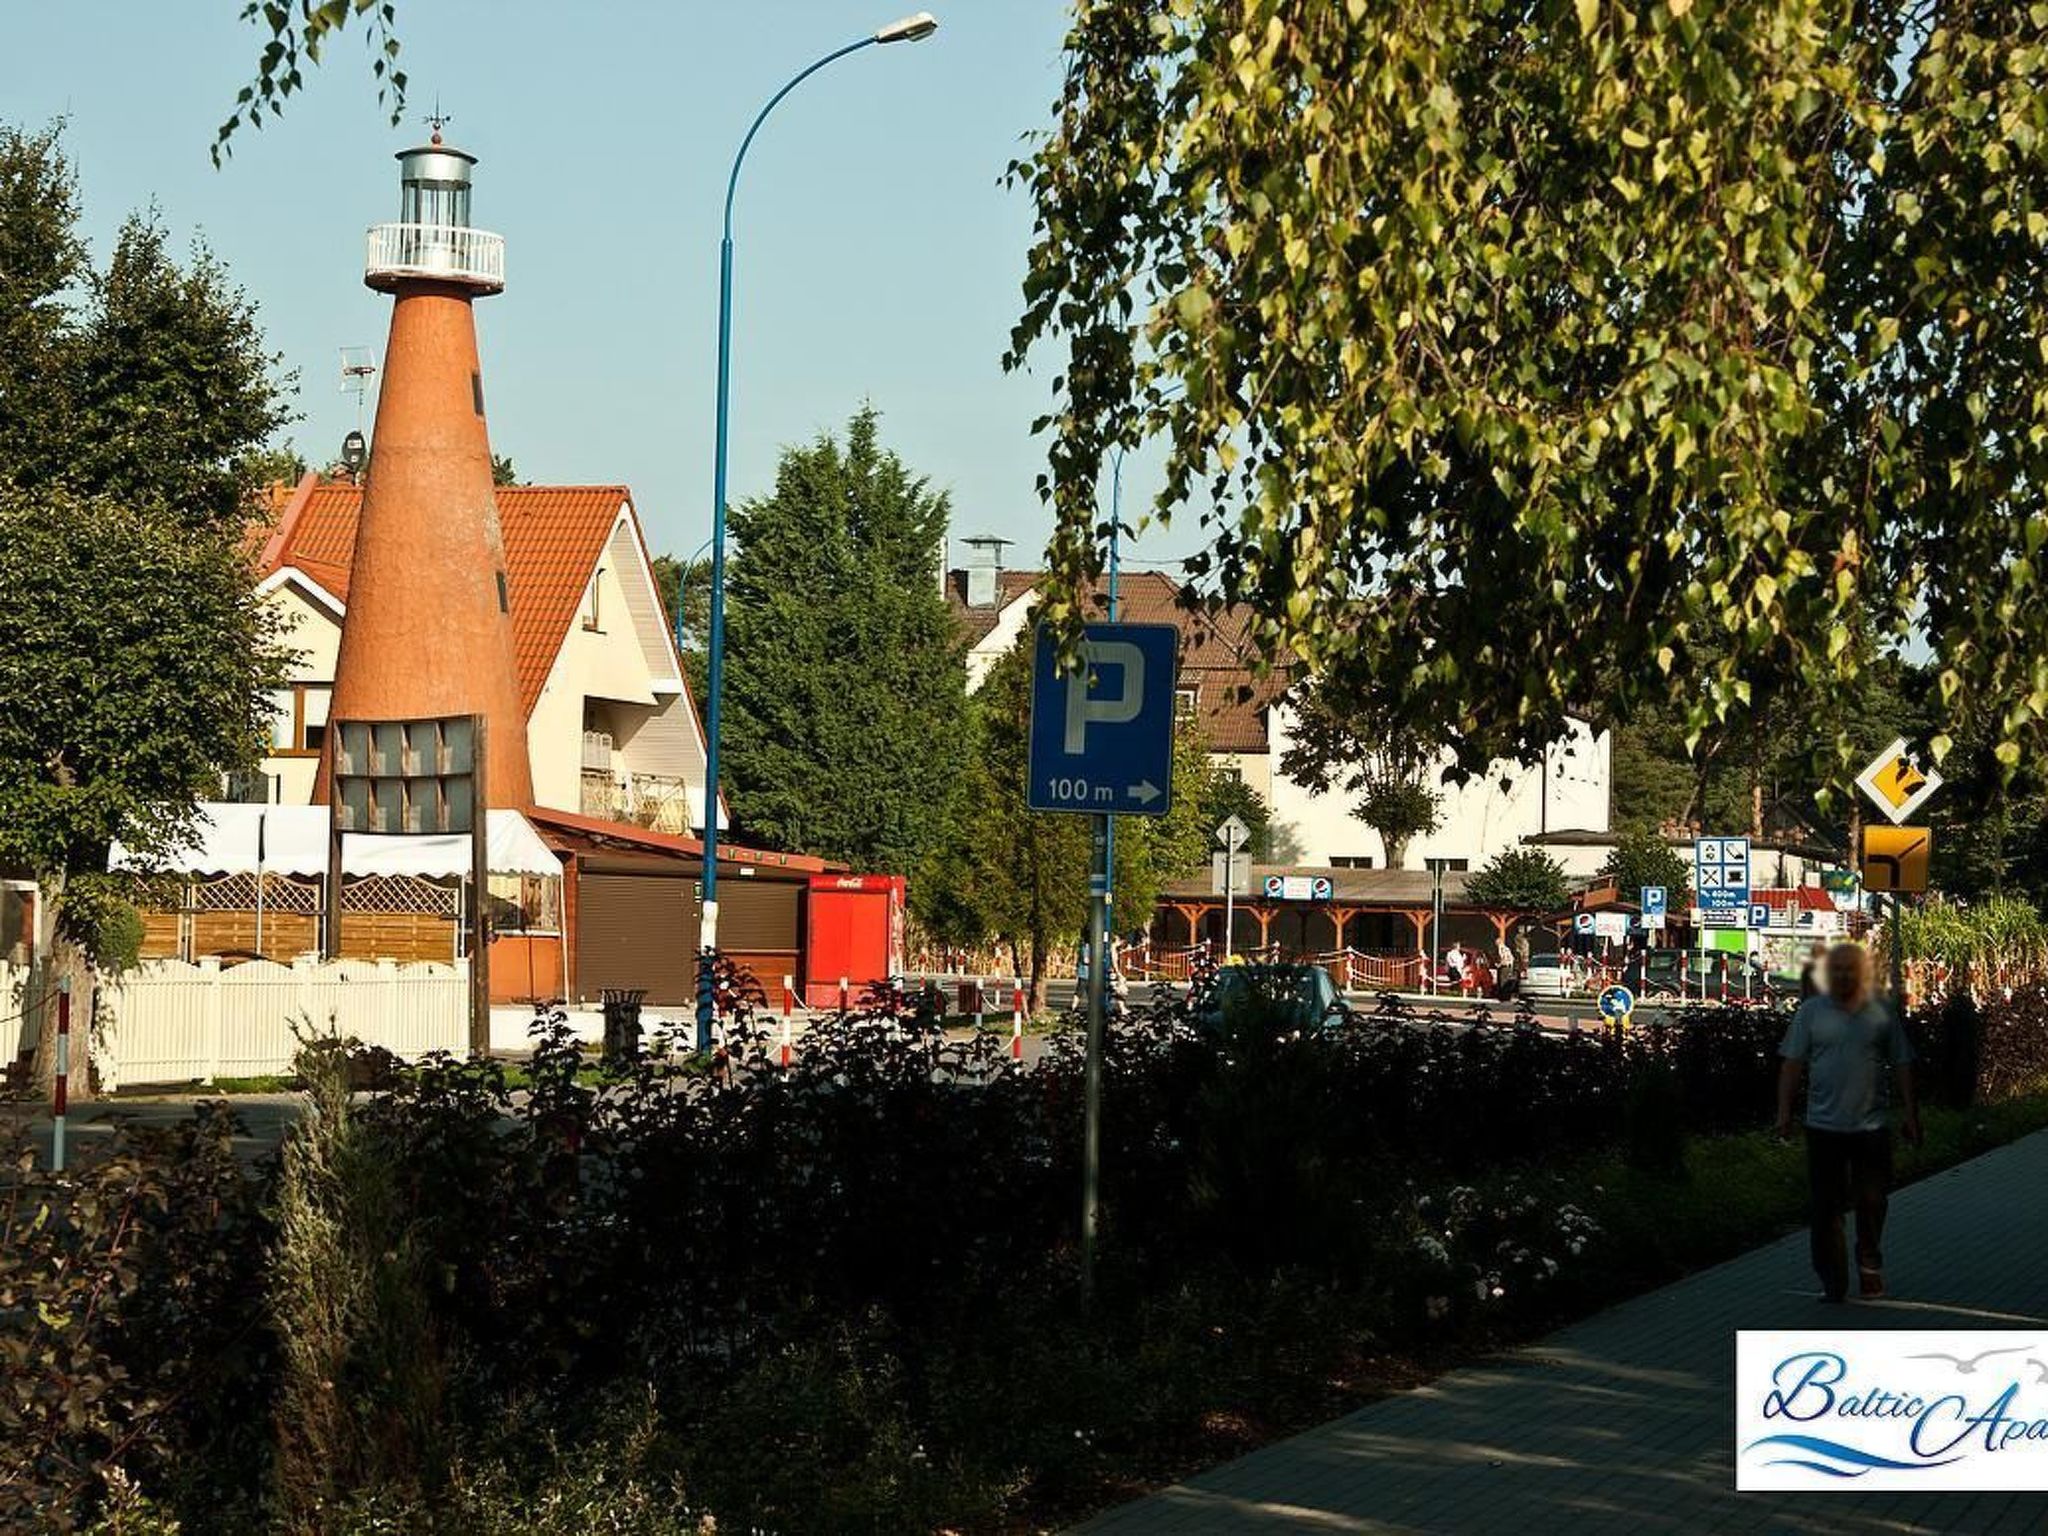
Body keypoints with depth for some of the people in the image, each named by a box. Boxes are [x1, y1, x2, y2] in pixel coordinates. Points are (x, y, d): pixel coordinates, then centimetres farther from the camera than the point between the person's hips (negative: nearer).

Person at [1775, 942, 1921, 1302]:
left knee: (1871, 1203, 6)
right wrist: (1784, 1110, -2)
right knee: (1825, 1207, 0)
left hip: (1870, 1126, 0)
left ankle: (1869, 1265, 28)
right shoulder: (1811, 1011, 3)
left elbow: (1902, 1065, 9)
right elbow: (1792, 1062, 3)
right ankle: (1832, 1282, 8)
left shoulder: (1883, 1012, 5)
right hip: (1823, 1125, 0)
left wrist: (1910, 1112, 5)